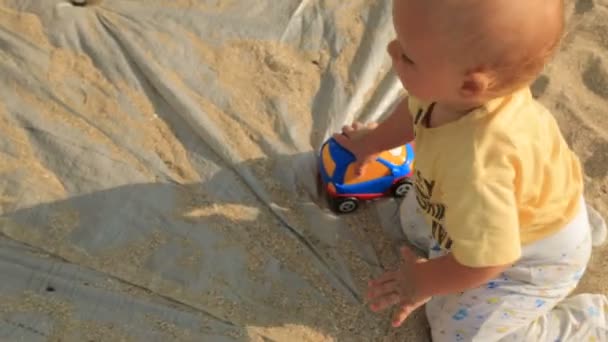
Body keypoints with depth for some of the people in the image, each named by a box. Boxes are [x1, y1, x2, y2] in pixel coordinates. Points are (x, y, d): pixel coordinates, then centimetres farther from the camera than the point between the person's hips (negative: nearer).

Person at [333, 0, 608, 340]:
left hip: (534, 253, -7)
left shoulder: (476, 170, -50)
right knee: (414, 220, 26)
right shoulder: (456, 83, -27)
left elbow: (484, 261, -34)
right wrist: (372, 143, 15)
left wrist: (423, 282, -15)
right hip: (514, 204, 7)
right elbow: (416, 109, -1)